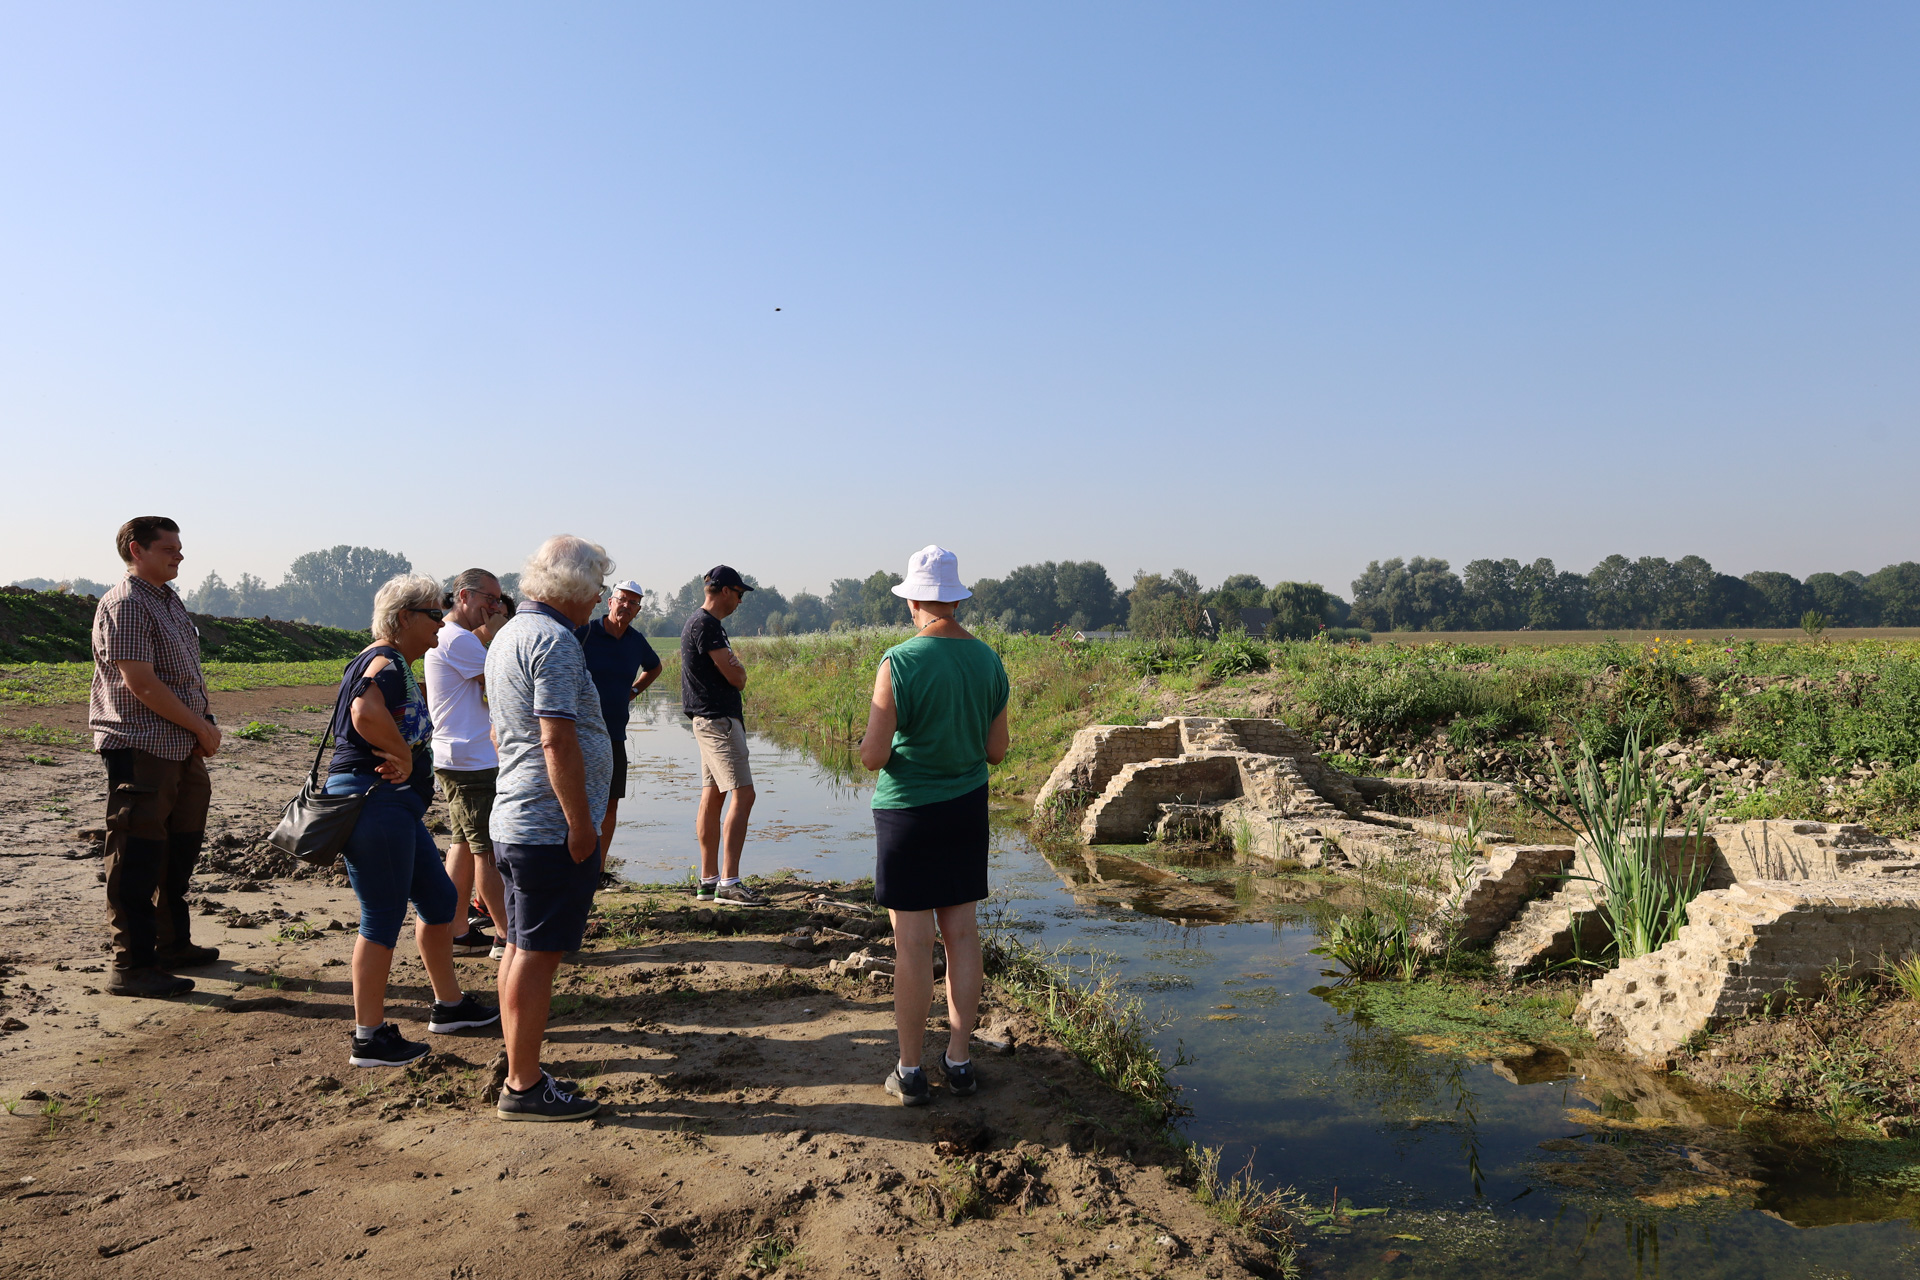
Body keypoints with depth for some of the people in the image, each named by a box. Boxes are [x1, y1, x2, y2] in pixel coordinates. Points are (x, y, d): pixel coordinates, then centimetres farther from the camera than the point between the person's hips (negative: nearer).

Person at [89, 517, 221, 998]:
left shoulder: (170, 601, 17)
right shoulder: (125, 605, -13)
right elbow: (141, 682, -20)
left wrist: (204, 726, 5)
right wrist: (201, 726, -14)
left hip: (182, 749, 10)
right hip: (140, 749, -10)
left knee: (180, 851, 17)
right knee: (138, 858, -4)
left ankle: (173, 945, 30)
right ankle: (131, 966, 2)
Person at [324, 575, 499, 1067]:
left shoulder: (398, 666, 18)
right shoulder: (386, 662, -15)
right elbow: (366, 713, -35)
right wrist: (403, 756, -23)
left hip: (394, 806, 11)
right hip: (373, 801, -11)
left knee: (439, 899, 17)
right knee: (383, 919, -3)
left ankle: (449, 1005, 30)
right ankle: (369, 1038, 7)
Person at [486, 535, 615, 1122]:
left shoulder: (508, 635, 16)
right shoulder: (554, 641, -16)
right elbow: (558, 741, -23)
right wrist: (580, 822, -19)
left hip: (513, 821, 10)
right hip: (552, 827, -10)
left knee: (520, 948, 15)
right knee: (537, 954, -3)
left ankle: (521, 1071, 25)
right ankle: (524, 1087, 5)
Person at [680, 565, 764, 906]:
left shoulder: (703, 622, 20)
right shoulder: (705, 624, -14)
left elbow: (733, 678, 20)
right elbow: (737, 677, -17)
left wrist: (734, 667, 0)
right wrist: (738, 665, 3)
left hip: (712, 720, 11)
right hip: (718, 720, -11)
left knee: (712, 798, 11)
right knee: (743, 794, -13)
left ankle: (709, 881, 16)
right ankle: (729, 883, -15)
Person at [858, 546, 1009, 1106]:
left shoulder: (899, 662, -17)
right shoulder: (988, 660, 0)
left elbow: (872, 756, -17)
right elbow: (996, 750, 6)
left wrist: (869, 747, 6)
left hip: (908, 808, -5)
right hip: (968, 806, 5)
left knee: (912, 941, 2)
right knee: (961, 932, 11)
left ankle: (910, 1071, 12)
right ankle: (959, 1060, 19)